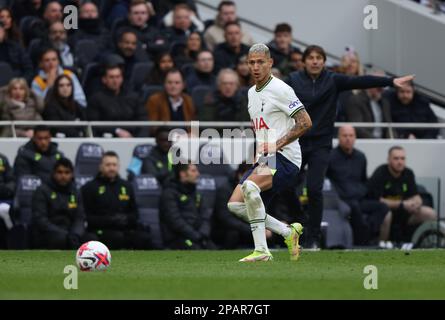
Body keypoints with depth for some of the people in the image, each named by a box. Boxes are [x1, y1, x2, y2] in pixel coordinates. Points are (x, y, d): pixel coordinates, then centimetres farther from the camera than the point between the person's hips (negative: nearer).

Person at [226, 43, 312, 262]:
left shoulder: (280, 90, -10)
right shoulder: (252, 93, 17)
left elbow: (305, 123, -15)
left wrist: (277, 145, -19)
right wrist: (258, 150, 15)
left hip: (285, 157, -9)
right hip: (264, 161, 9)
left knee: (249, 186, -32)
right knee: (235, 204, -1)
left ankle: (261, 250, -26)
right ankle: (289, 232, 8)